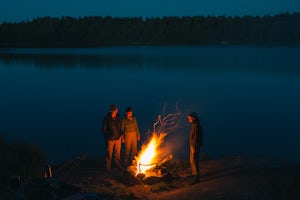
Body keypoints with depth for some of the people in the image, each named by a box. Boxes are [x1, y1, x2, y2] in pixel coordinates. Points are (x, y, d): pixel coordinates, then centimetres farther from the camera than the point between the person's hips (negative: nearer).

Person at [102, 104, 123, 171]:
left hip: (118, 138, 3)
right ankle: (108, 167, 15)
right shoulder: (107, 118, -12)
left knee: (117, 153, 15)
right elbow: (104, 129, -5)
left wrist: (121, 136, 4)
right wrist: (106, 137, -6)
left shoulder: (119, 118, -2)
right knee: (109, 153, 3)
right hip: (110, 139, -3)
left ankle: (118, 164, 31)